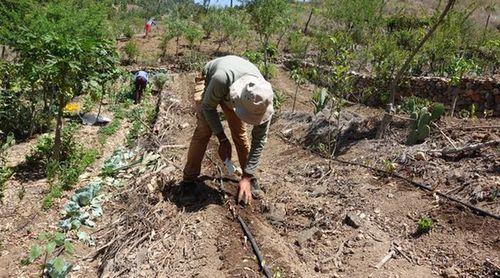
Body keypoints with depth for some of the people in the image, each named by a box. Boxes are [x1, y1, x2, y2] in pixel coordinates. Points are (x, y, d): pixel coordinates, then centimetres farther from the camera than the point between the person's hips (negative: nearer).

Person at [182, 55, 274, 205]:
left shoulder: (262, 98, -35)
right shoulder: (222, 78, -47)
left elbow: (259, 140, -25)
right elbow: (208, 106, -26)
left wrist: (247, 177, -25)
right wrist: (222, 139, -30)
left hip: (230, 90, 2)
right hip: (209, 81, -2)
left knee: (239, 132, -4)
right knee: (204, 130, -15)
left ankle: (251, 178, 12)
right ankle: (189, 178, -2)